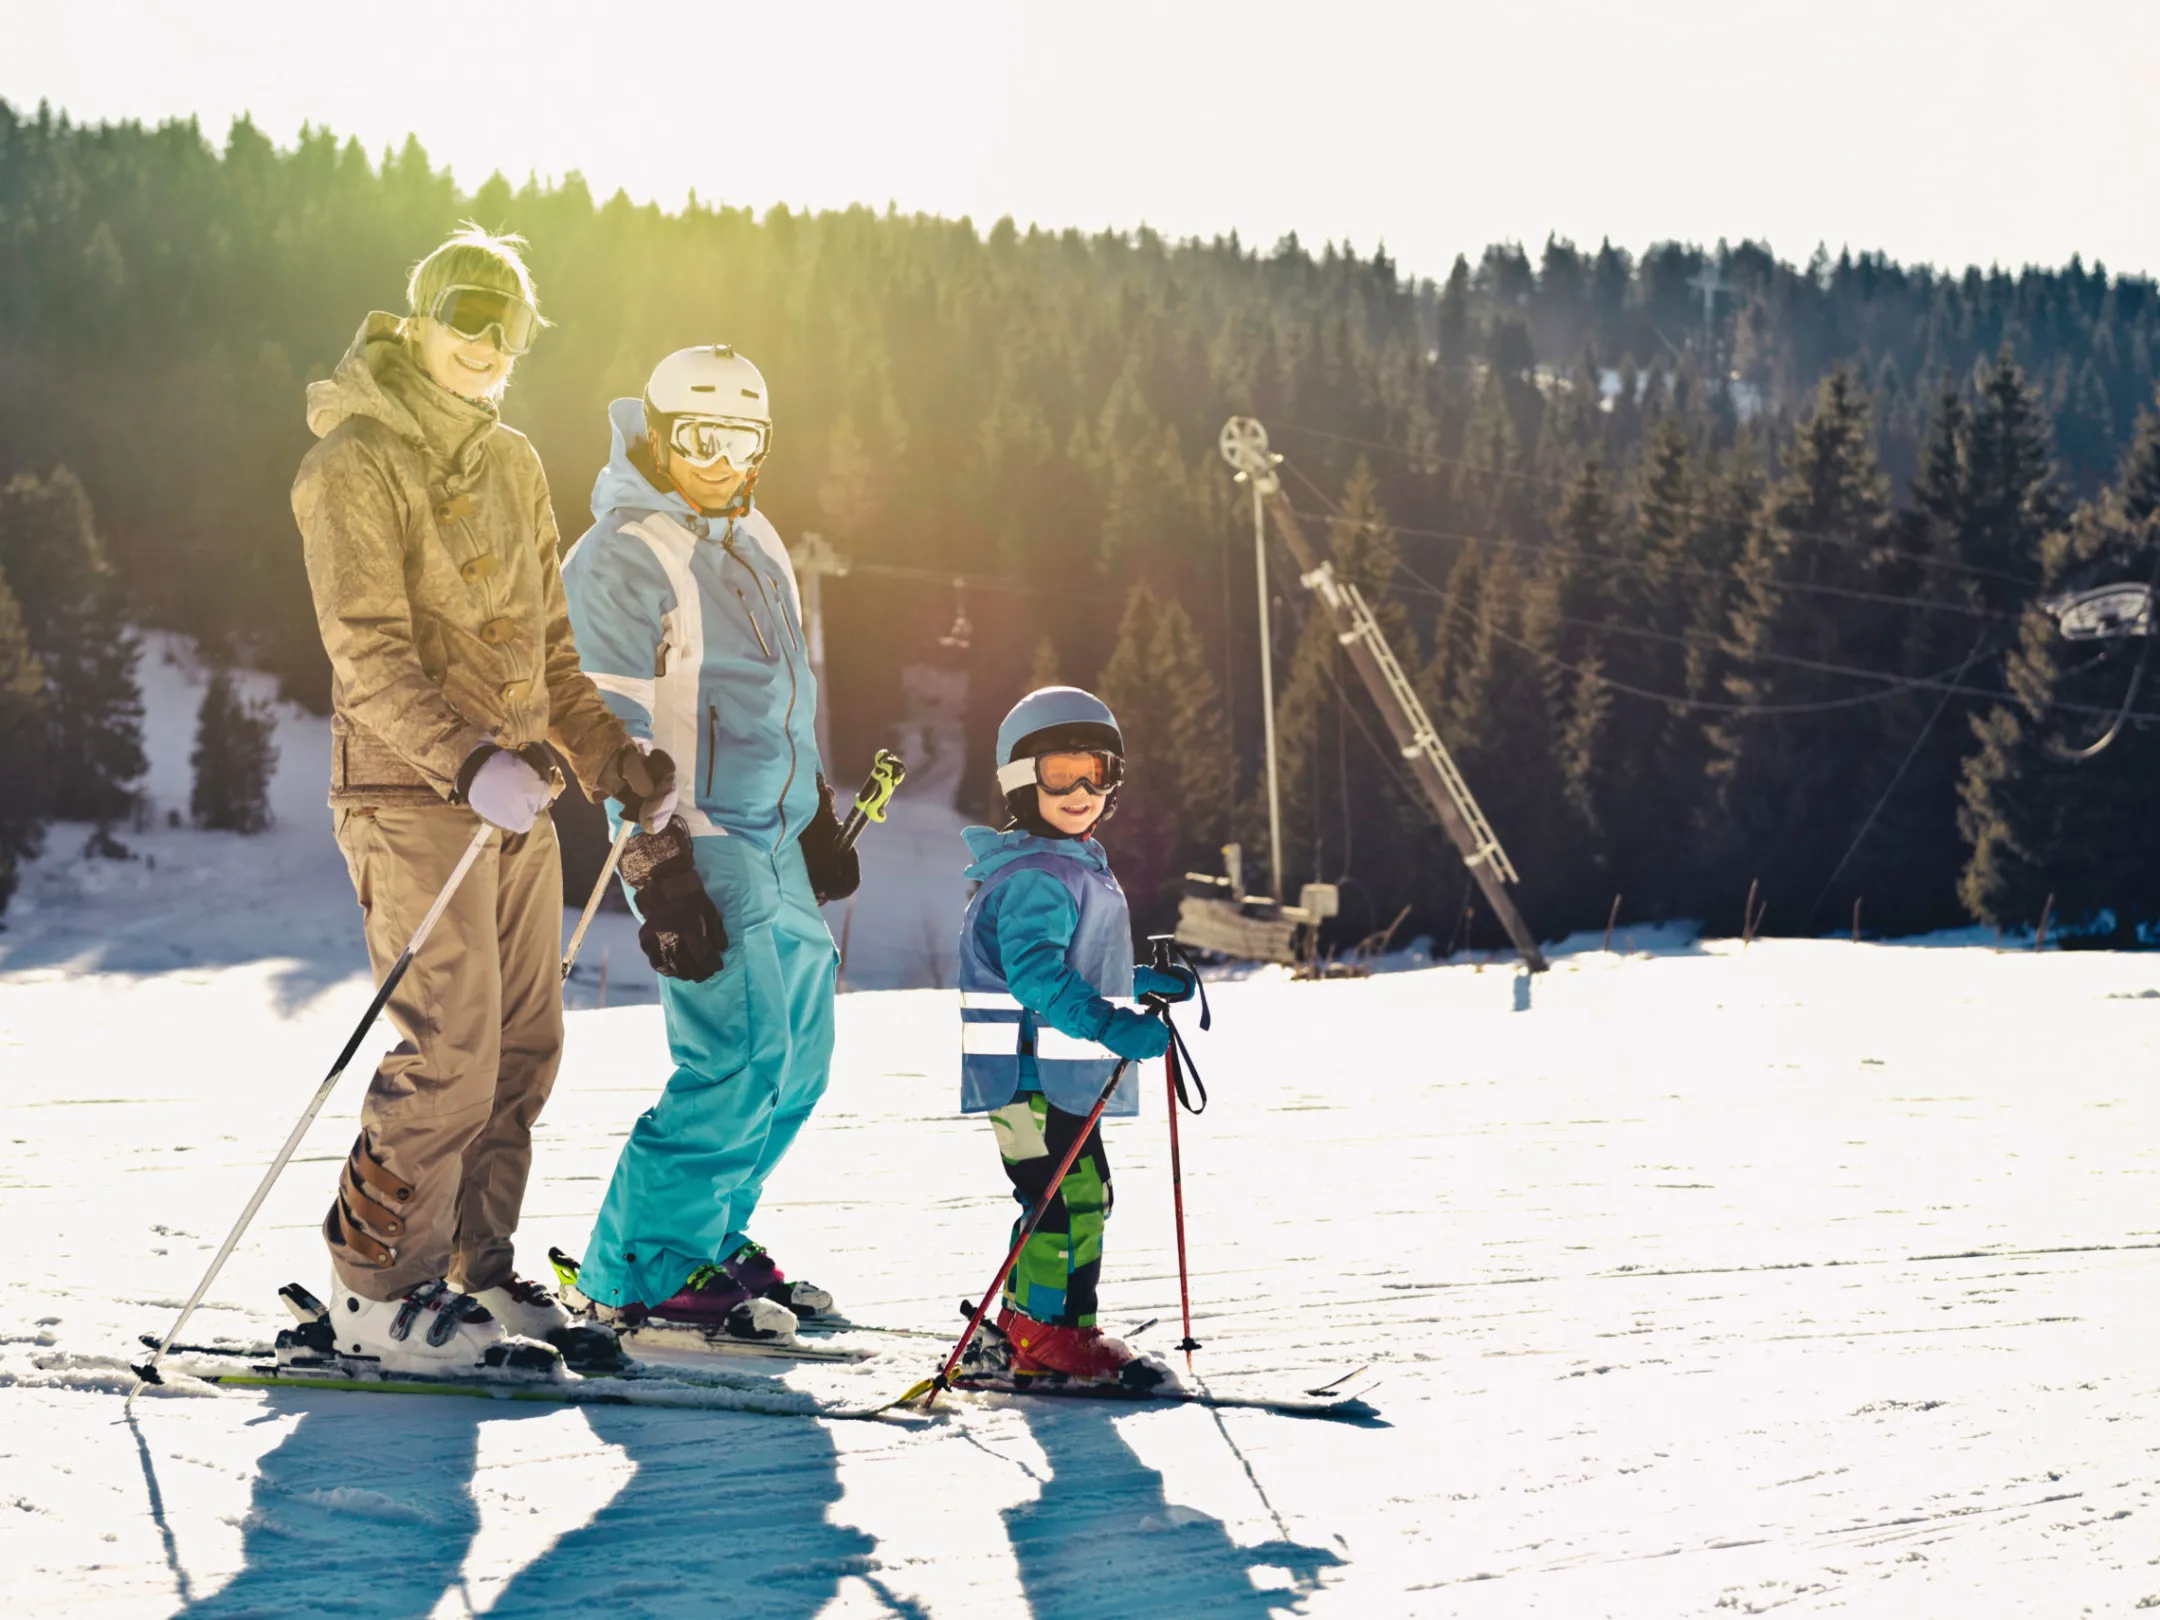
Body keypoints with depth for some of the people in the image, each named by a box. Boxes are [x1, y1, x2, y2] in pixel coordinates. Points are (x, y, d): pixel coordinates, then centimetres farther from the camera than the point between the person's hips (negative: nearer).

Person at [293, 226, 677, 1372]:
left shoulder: (513, 466, 16)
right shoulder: (356, 466, -9)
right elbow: (369, 654, -18)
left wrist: (613, 761, 14)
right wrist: (468, 760, -30)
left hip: (515, 798, 8)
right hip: (410, 794, -8)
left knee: (523, 1050, 8)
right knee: (451, 1054, -11)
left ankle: (477, 1270, 19)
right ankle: (376, 1293, -1)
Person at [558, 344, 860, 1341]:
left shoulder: (755, 540, 16)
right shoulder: (621, 558, -11)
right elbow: (615, 730, -15)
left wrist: (819, 823, 26)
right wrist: (660, 875, -20)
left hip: (775, 837, 9)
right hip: (692, 840, -9)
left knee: (797, 1060, 11)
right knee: (740, 1058, -14)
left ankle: (712, 1238, 23)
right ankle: (642, 1272, -5)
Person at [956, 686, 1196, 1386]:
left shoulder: (1077, 867, 18)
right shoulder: (1034, 877, -16)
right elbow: (1034, 971, -29)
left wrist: (1143, 983, 29)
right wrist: (1106, 1024, -38)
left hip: (1060, 1070, 11)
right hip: (1030, 1071, -11)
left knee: (1079, 1196, 16)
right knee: (1070, 1194, -12)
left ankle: (1027, 1323, 25)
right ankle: (1054, 1335, -5)